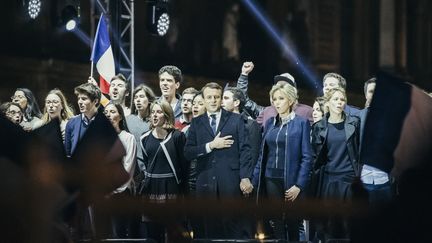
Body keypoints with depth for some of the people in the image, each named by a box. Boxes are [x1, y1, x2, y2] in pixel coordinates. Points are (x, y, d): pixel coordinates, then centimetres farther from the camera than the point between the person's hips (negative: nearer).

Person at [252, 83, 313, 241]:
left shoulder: (301, 123, -4)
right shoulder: (270, 123, 10)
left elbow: (307, 157, -7)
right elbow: (262, 154, 13)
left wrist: (299, 185, -15)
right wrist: (255, 180, 5)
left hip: (291, 181, -4)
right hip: (271, 180, 4)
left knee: (292, 224, 3)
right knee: (277, 225, 3)